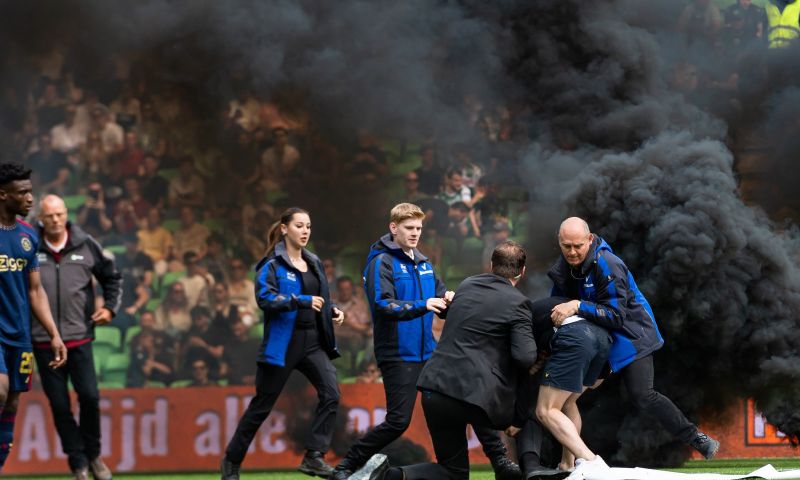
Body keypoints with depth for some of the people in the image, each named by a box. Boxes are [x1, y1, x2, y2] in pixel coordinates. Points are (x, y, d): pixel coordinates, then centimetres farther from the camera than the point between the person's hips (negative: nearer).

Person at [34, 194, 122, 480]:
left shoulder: (86, 246, 2)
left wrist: (111, 307, 7)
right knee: (59, 405, 1)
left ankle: (92, 455, 16)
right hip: (43, 341, -1)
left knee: (90, 396, -5)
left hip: (79, 337, 1)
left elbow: (111, 276, 17)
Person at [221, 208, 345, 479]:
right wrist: (302, 301, -27)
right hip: (281, 344, -6)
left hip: (313, 342, 6)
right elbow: (265, 299, -22)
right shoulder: (272, 264, -8)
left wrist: (332, 311, 5)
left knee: (331, 393, -14)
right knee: (261, 406, 3)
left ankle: (313, 457, -9)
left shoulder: (314, 264, 13)